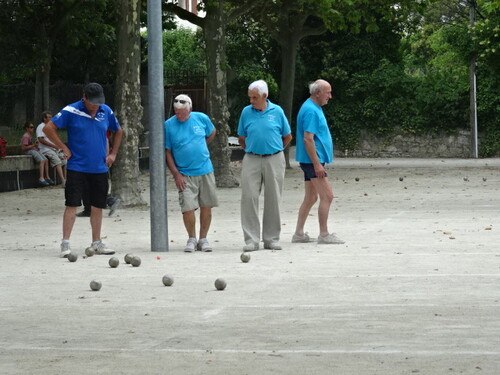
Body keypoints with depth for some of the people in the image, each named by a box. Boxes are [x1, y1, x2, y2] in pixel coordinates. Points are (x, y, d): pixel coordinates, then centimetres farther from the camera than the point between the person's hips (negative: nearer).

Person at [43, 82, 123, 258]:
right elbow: (48, 128, -8)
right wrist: (64, 148, -8)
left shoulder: (106, 112, 5)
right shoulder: (71, 111, -9)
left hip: (100, 169, 4)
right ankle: (65, 244, -4)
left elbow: (118, 131, 21)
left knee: (98, 206, 8)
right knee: (72, 204, -7)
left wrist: (113, 153, 12)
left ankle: (96, 243, 18)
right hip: (77, 167, -4)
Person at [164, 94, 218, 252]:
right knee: (188, 208, -10)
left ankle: (203, 239, 17)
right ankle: (192, 239, 8)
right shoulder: (169, 125, -4)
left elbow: (212, 132, 23)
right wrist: (176, 174, -7)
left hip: (205, 171, 2)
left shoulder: (201, 118, 1)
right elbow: (167, 152, -1)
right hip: (184, 175, -2)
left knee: (206, 207, 5)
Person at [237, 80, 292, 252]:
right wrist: (250, 150, 11)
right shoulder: (246, 112, 4)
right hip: (251, 160, 0)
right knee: (249, 198, -7)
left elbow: (287, 137, 11)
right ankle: (251, 239, -3)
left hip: (274, 160, 0)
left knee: (273, 200, 3)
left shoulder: (277, 111, 2)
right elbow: (241, 138, 15)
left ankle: (271, 239, 12)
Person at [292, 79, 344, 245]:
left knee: (310, 198, 12)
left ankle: (299, 233, 14)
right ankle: (324, 234, -5)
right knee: (327, 196, -8)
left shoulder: (314, 108, 17)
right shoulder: (311, 111, -16)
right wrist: (317, 164, -23)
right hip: (313, 160, -11)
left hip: (312, 161, 11)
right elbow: (308, 139, -22)